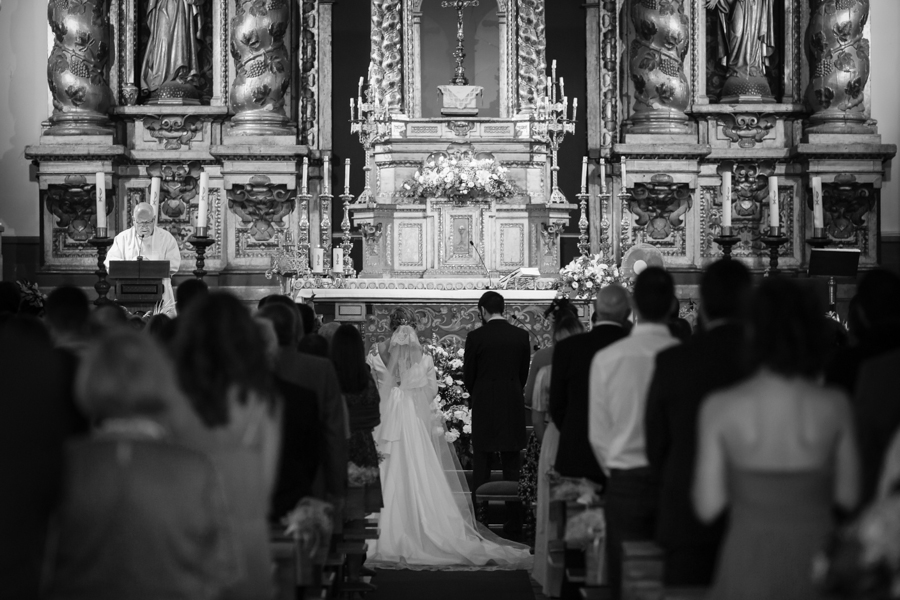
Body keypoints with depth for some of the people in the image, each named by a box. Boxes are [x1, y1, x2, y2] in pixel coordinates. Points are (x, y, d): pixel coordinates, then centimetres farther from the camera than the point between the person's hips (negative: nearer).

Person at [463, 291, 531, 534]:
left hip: (484, 407, -2)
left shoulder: (476, 337, -8)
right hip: (513, 406, 2)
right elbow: (524, 373, 7)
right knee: (512, 466, 7)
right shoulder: (521, 336, 0)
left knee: (481, 467, 4)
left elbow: (468, 375, -1)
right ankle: (514, 521, 6)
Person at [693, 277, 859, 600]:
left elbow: (708, 507, -6)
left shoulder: (720, 407, -8)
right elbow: (848, 496, 2)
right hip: (815, 558, 1)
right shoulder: (834, 405, -6)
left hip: (747, 565, -1)